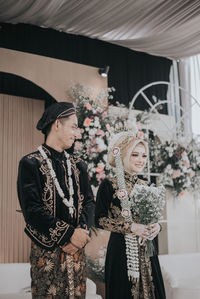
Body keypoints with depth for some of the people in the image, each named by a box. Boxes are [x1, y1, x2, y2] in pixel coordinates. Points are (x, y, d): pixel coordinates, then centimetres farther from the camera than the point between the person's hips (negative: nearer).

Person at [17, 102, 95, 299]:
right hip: (47, 251, -5)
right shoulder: (31, 164, -7)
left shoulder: (77, 165, 12)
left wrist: (81, 231, -12)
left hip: (76, 248, 5)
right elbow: (32, 209, -15)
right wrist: (68, 234, -17)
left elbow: (88, 201, 6)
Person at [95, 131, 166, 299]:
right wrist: (131, 227, -16)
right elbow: (100, 219, -10)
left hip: (146, 249, 5)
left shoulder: (145, 186, 10)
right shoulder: (109, 185, -7)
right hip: (121, 249, -5)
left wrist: (157, 226, -4)